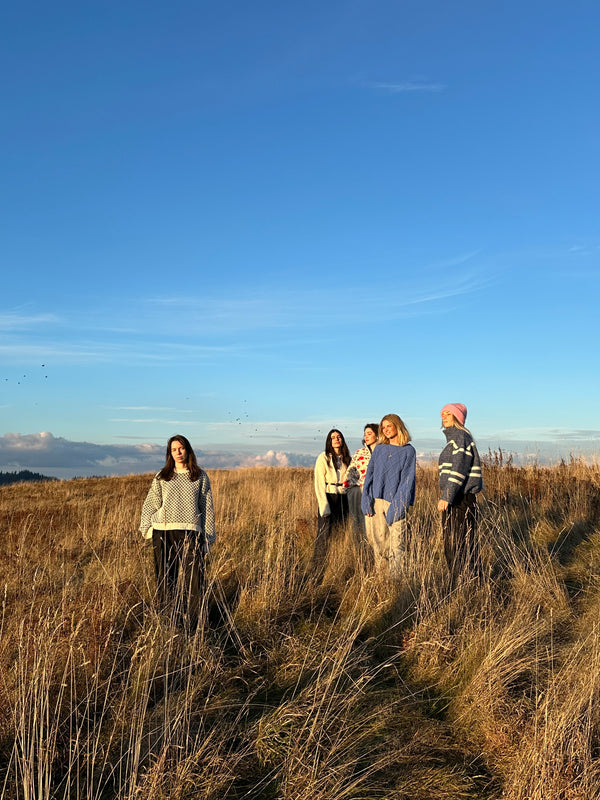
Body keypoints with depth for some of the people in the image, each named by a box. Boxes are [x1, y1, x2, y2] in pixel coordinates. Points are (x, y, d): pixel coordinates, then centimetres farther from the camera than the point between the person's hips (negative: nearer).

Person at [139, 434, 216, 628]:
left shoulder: (200, 477, 8)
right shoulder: (162, 477, 12)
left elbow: (207, 508, 9)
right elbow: (151, 504, 13)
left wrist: (207, 539, 6)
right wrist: (147, 528, -1)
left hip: (190, 532, -2)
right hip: (163, 533, 2)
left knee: (193, 579, -7)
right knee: (166, 578, 4)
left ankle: (192, 624, 4)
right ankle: (173, 619, 17)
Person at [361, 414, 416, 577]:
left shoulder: (408, 451, 2)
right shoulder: (379, 449, 13)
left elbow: (407, 479, -5)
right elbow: (369, 474, 11)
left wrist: (397, 505, -14)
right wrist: (366, 499, -1)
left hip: (395, 501, -4)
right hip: (376, 501, 4)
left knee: (397, 543, -6)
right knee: (377, 540, 6)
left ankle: (395, 578, 2)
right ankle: (380, 574, 19)